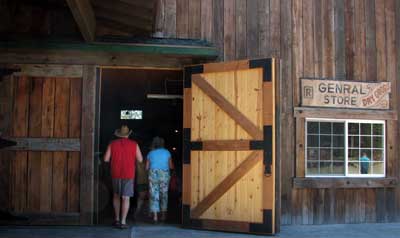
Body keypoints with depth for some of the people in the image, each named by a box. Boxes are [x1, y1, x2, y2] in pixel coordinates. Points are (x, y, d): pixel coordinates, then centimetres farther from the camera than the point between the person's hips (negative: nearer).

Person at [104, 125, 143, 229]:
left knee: (116, 196, 20)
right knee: (125, 198, 0)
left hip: (116, 174, 2)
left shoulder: (112, 144, 0)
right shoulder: (134, 144, -3)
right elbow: (140, 159, -1)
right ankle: (123, 222, -5)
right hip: (128, 174, -2)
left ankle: (117, 219, 21)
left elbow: (106, 159, -2)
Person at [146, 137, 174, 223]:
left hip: (153, 175, 0)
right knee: (164, 195, 10)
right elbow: (171, 166, 5)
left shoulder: (151, 153, 4)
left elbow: (147, 167, 6)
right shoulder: (167, 152, 3)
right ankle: (163, 215, 11)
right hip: (164, 175, 0)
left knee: (154, 195, 2)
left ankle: (155, 216, -3)